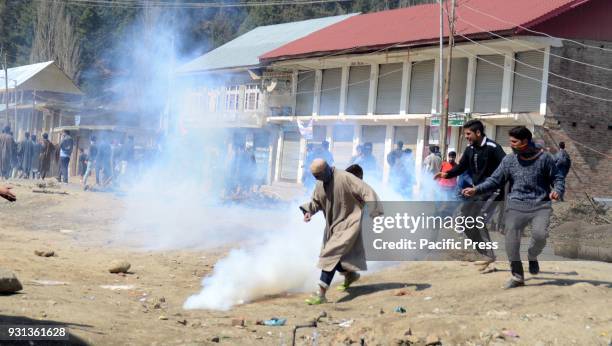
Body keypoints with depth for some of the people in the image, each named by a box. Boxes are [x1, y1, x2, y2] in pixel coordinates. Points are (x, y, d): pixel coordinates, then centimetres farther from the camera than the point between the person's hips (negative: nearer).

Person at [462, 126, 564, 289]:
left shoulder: (544, 158, 1)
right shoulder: (509, 160, 6)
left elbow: (558, 178, 8)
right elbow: (495, 180, 7)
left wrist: (557, 191, -13)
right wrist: (476, 190, -6)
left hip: (540, 205, -2)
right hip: (516, 205, 2)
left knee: (540, 234, -26)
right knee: (511, 240, -10)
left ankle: (532, 257, 9)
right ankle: (517, 276, 9)